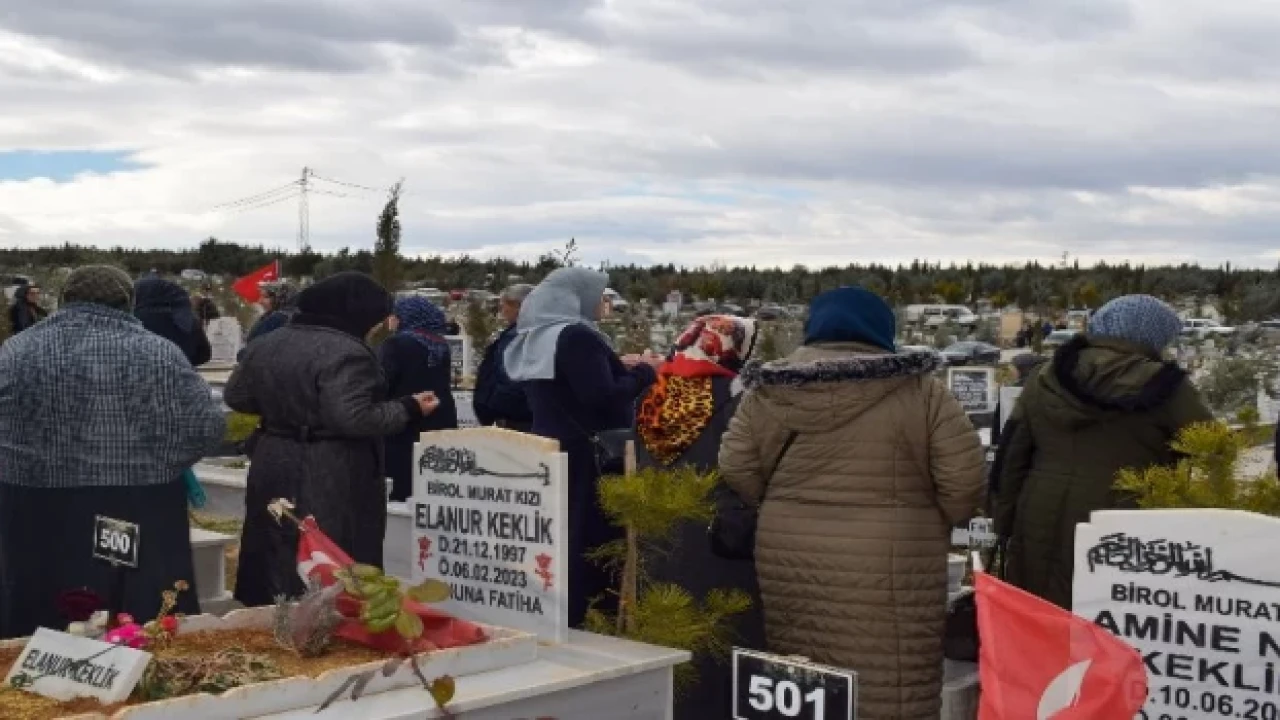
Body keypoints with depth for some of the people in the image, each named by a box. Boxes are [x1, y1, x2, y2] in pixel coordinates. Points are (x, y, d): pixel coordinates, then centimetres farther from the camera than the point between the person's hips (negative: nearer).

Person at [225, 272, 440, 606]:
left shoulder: (268, 343, 8)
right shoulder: (346, 353, -17)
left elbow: (235, 397, 16)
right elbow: (354, 418, -23)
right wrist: (409, 408, -13)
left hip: (274, 470, 8)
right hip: (333, 481, -8)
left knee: (277, 565, 15)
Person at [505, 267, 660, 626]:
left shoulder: (533, 337, 12)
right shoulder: (576, 336, -15)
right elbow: (602, 397, -21)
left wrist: (618, 367, 15)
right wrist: (643, 372, -7)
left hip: (547, 450, 9)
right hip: (584, 457, -9)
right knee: (589, 541, -5)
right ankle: (581, 623, -3)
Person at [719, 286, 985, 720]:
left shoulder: (769, 390, 4)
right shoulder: (919, 389, -2)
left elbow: (736, 471, 4)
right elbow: (963, 480, -4)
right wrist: (934, 524, 13)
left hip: (791, 557, 3)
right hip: (890, 565, -3)